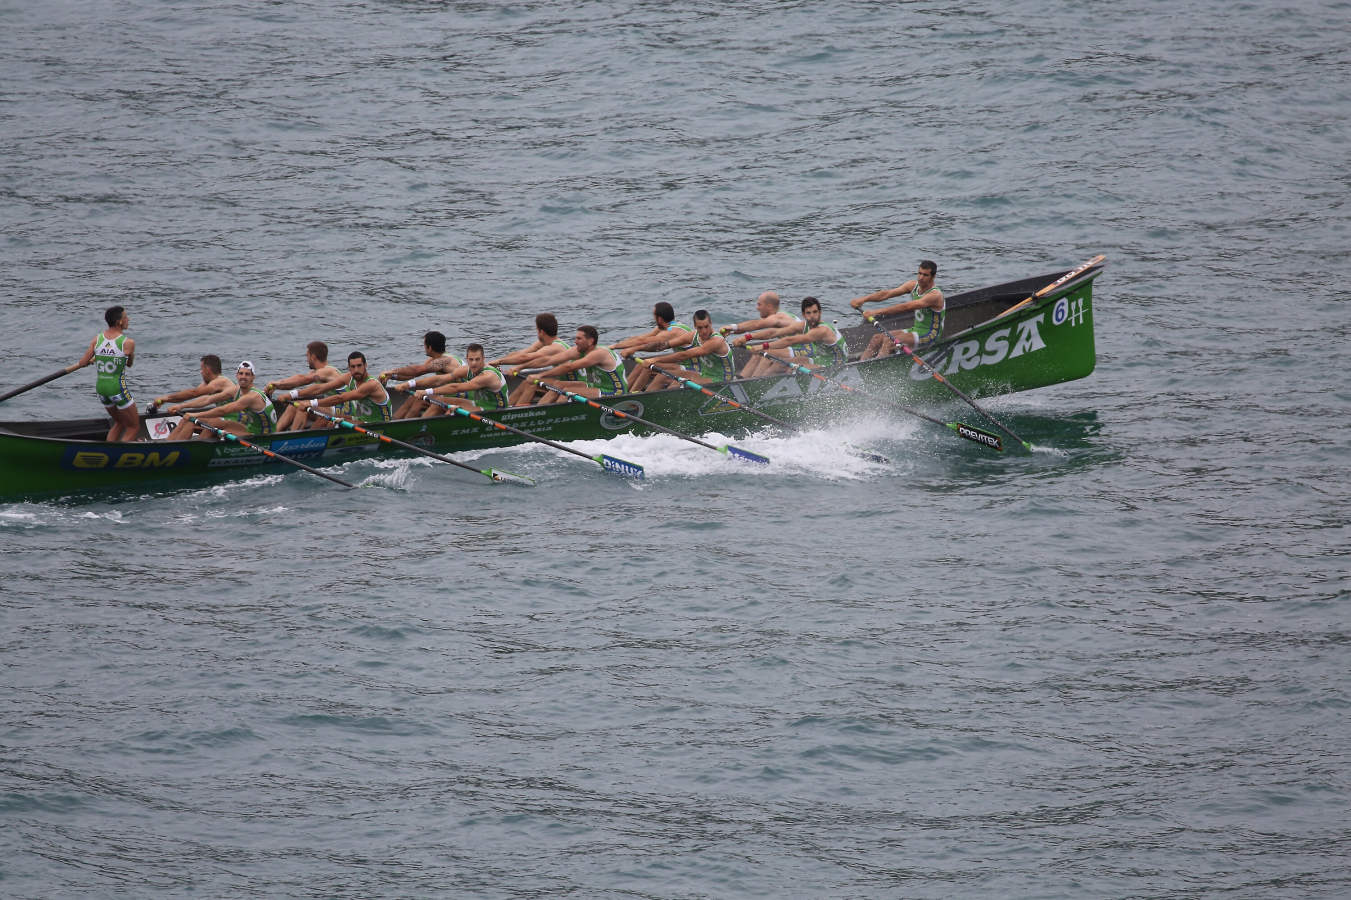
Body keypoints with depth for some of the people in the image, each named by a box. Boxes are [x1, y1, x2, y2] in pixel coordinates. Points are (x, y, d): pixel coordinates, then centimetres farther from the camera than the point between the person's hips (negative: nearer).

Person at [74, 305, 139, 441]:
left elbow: (82, 363, 0)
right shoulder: (128, 343, -13)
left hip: (100, 388, 6)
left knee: (119, 423, 26)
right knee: (134, 427, 9)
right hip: (118, 388, -6)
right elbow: (130, 364, 4)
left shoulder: (97, 339, -1)